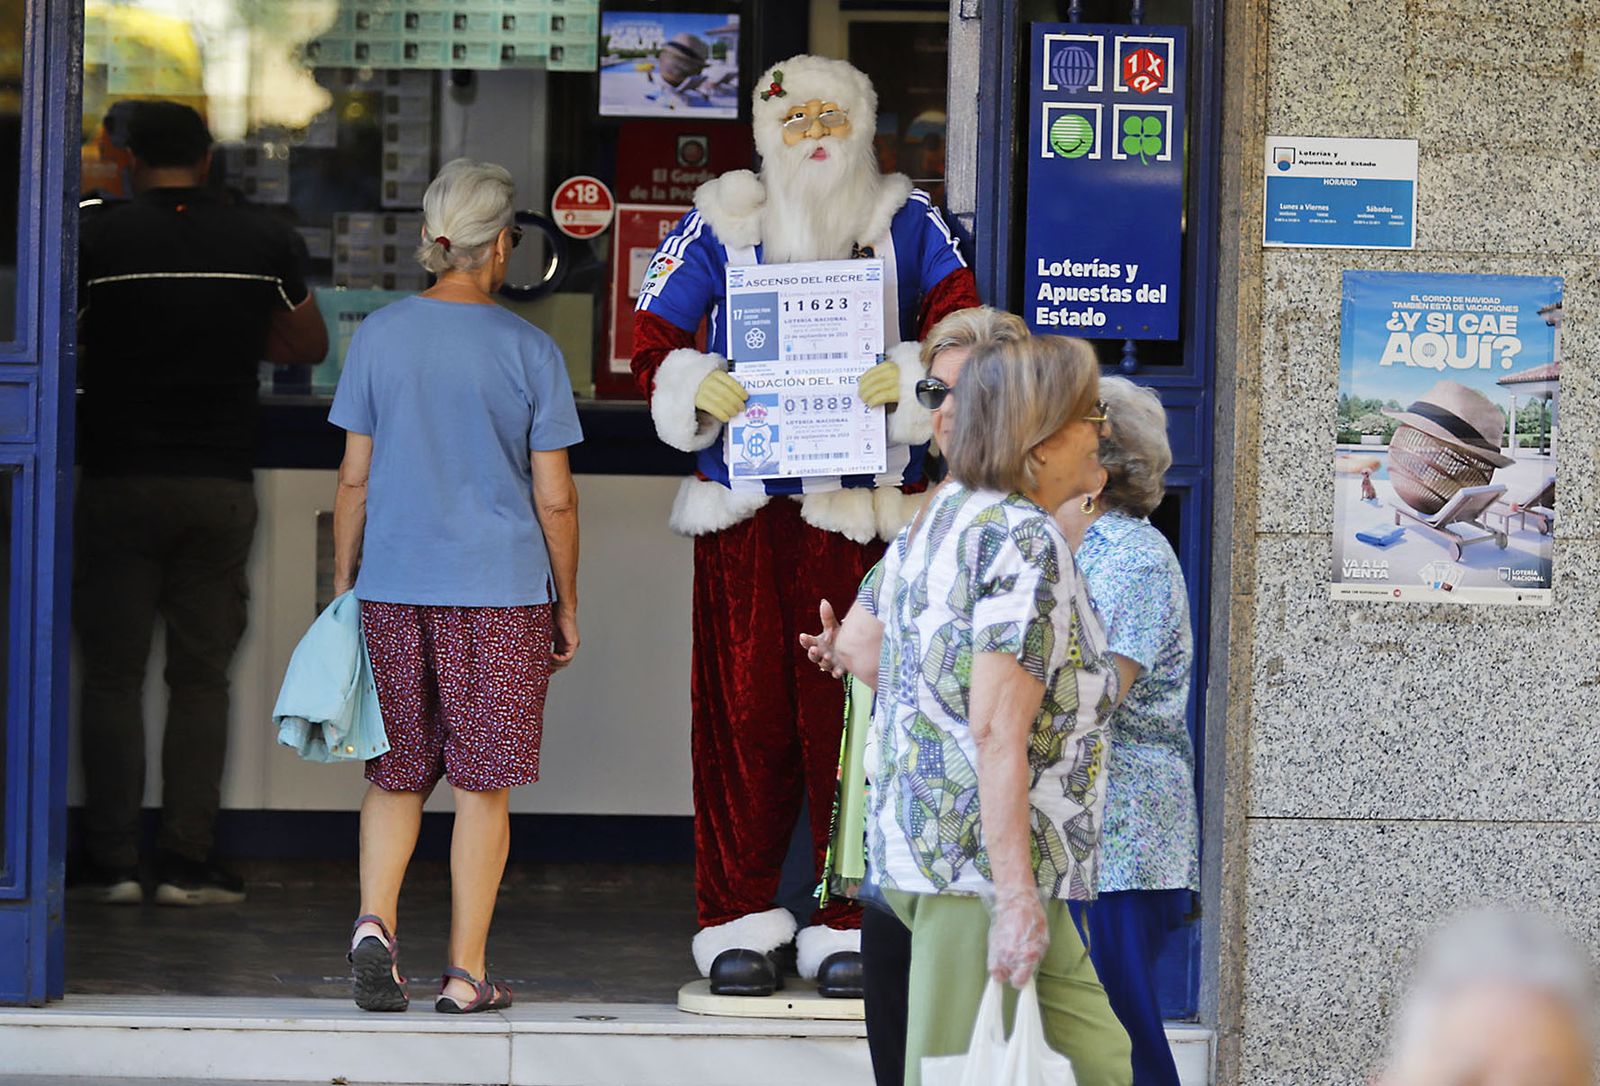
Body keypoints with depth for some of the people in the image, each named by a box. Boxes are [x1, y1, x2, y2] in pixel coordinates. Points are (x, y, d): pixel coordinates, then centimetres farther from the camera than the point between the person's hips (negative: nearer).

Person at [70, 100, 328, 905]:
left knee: (113, 676, 4)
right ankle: (187, 863, 2)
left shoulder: (97, 242, -6)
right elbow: (310, 347, 14)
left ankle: (112, 861, 1)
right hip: (221, 484, 2)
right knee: (201, 679, 6)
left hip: (119, 481, -2)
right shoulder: (265, 243, 1)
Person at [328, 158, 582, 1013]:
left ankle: (375, 920, -9)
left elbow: (354, 479, 3)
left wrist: (343, 584, 13)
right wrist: (566, 607, 8)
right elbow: (554, 499, -3)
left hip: (394, 588, 2)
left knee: (396, 769, 13)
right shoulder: (528, 351, -5)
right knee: (483, 780, 4)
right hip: (503, 591, -2)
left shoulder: (379, 336, 0)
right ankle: (466, 972, 6)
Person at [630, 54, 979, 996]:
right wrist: (701, 389, -12)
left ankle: (851, 927, 4)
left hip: (862, 505, 0)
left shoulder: (906, 227, 7)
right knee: (744, 711, 0)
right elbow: (655, 343, 8)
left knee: (855, 714, -2)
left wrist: (907, 378, -18)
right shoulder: (721, 227, 8)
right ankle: (741, 921, 7)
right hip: (745, 511, 1)